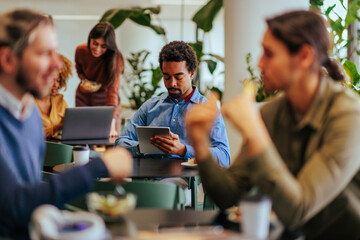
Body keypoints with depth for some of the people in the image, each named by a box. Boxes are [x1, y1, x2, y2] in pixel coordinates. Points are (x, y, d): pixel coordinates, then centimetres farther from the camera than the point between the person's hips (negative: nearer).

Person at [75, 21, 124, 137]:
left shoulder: (115, 58, -27)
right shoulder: (81, 51, -15)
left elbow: (112, 91, -34)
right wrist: (83, 80, -13)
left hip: (104, 96, -3)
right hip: (84, 96, 3)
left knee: (112, 139, -7)